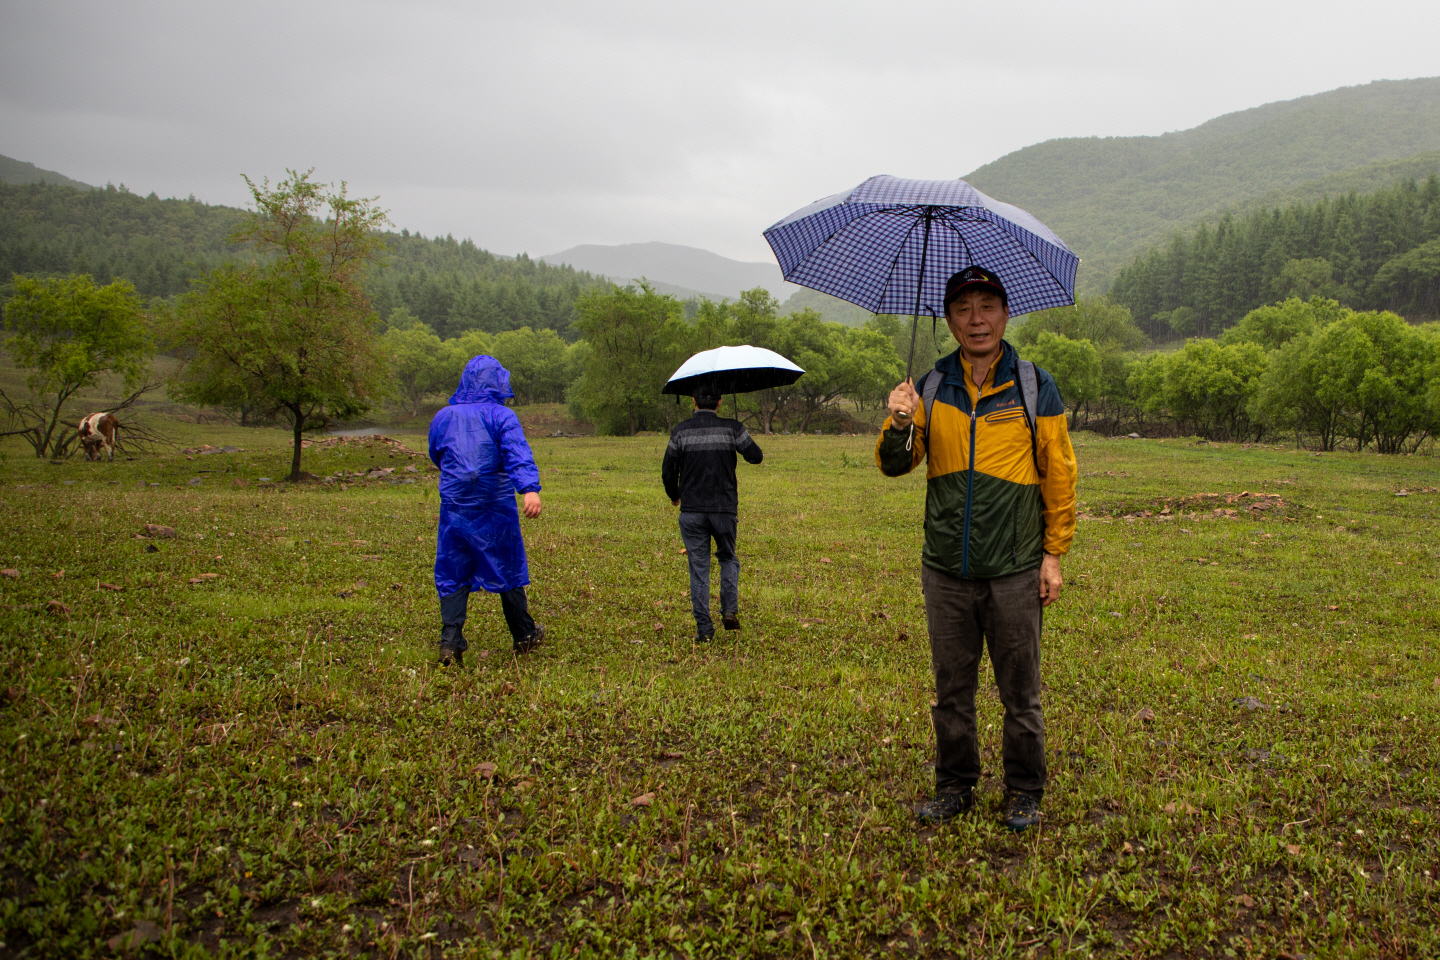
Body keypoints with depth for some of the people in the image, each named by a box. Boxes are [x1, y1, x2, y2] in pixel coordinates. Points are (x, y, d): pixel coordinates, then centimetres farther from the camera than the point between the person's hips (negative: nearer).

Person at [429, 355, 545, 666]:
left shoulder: (443, 417, 7)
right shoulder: (501, 416, -6)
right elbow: (518, 454, -22)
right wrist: (530, 489, -35)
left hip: (454, 506, 2)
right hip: (495, 507, -2)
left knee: (452, 575, 7)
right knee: (507, 568, 11)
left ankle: (450, 640, -7)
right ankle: (523, 635, 25)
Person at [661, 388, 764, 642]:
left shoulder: (681, 431, -2)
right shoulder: (732, 428, -3)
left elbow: (668, 471, 0)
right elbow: (756, 456, 4)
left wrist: (674, 496, 19)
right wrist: (742, 439, 26)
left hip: (691, 510, 0)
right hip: (725, 508, 0)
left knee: (698, 569, 6)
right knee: (728, 558, 21)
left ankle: (704, 629, 5)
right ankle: (730, 609, 4)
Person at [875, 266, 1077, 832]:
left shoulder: (1034, 387, 1)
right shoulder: (932, 387, 6)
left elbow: (1059, 476, 3)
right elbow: (893, 466, 4)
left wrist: (1054, 553, -1)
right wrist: (899, 425, -17)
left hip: (1015, 571, -2)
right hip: (946, 570, 2)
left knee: (1020, 691, 7)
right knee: (951, 689, 12)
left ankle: (1024, 794, 23)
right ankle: (955, 786, 27)